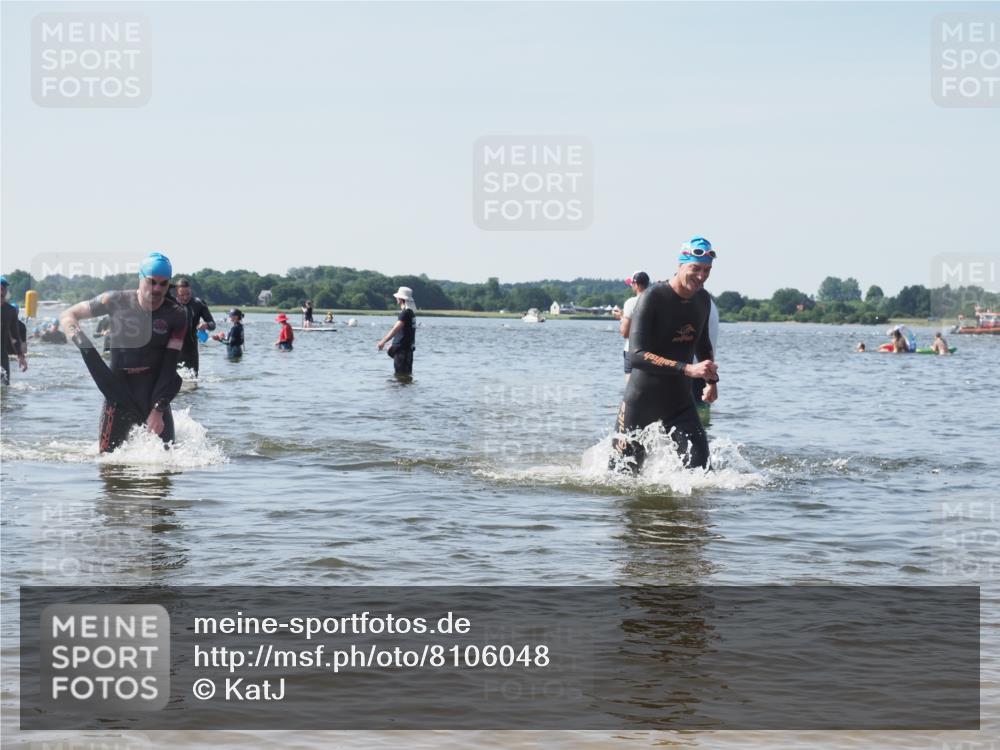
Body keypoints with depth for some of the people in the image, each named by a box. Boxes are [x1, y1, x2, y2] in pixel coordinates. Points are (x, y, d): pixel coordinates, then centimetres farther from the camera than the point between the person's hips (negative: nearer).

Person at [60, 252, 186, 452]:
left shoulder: (176, 316, -3)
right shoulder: (117, 301, -3)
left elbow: (169, 367, -7)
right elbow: (69, 315, 6)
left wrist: (158, 409, -17)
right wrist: (82, 342, -15)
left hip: (154, 393, 0)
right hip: (118, 389, 0)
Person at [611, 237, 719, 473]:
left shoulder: (703, 300, 3)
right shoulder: (653, 298, -18)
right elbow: (636, 355, -29)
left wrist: (712, 379, 7)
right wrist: (688, 369, -37)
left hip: (680, 402, 5)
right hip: (641, 400, -5)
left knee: (699, 468, -11)